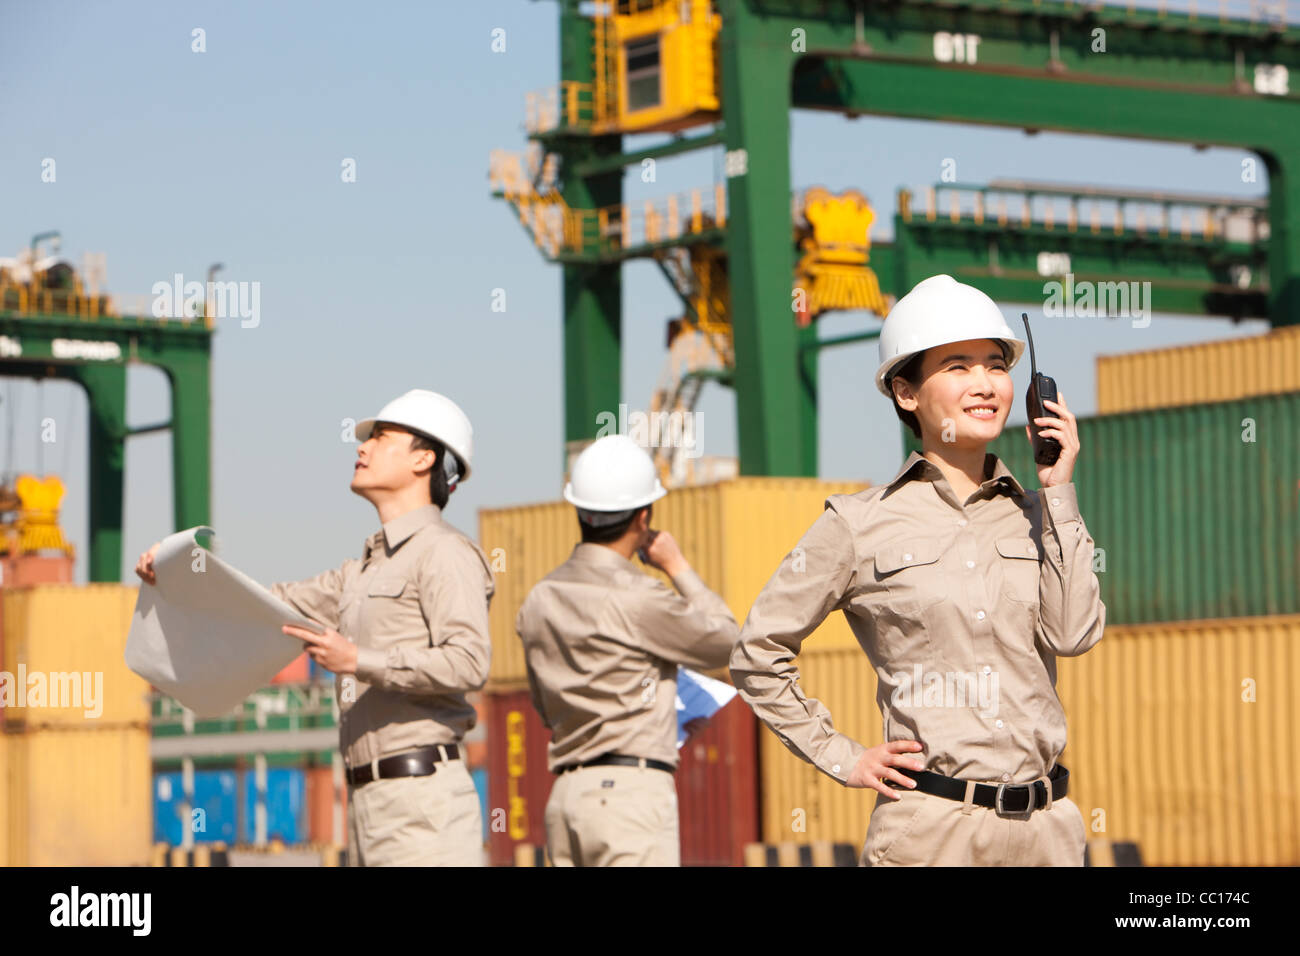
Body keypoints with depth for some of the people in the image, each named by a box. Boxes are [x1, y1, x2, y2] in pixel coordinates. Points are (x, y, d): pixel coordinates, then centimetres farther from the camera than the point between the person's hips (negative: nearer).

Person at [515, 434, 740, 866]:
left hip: (565, 795, 8)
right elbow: (725, 643, 2)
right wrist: (678, 568, 12)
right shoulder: (638, 598, -12)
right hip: (632, 787, -8)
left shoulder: (539, 601, 11)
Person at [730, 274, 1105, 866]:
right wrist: (844, 760, 2)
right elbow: (758, 655, 6)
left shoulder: (1036, 515, 11)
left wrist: (1059, 490, -1)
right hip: (929, 829, -3)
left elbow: (1073, 633, -5)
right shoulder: (860, 525, 1)